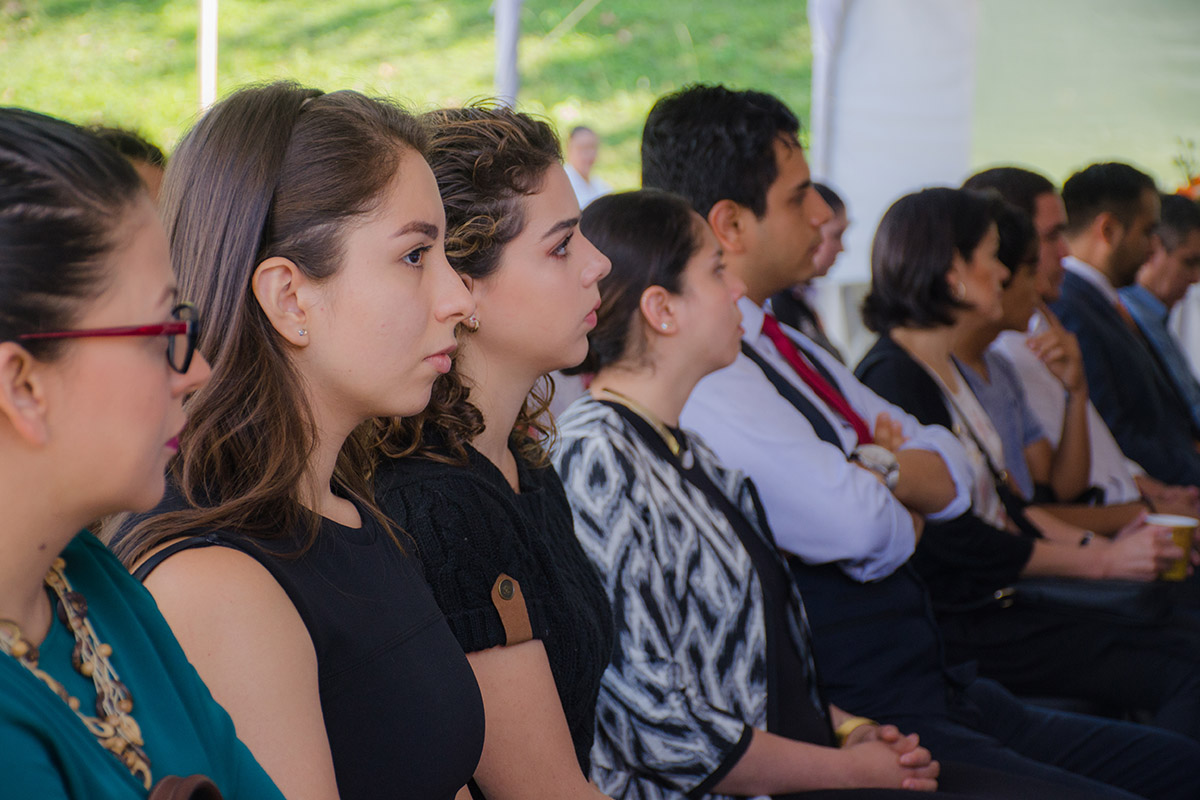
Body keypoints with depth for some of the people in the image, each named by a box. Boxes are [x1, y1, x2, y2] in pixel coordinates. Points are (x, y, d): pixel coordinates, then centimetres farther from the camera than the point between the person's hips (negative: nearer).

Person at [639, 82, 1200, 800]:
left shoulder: (787, 347, 17)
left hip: (944, 694, 10)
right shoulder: (702, 376, -17)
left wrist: (877, 472, -9)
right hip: (865, 726, -10)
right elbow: (861, 529, -27)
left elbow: (953, 474, 15)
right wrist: (897, 482, -2)